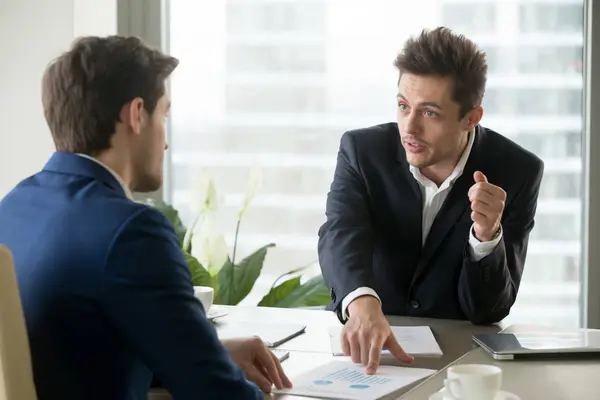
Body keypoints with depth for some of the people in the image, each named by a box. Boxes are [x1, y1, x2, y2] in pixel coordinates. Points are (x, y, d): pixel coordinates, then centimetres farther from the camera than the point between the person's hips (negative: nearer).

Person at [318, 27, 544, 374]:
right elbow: (340, 236, -25)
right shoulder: (363, 149, -8)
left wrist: (487, 235, -27)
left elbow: (488, 310, -9)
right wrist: (364, 305, -44)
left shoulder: (517, 173, -10)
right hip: (362, 347, 1)